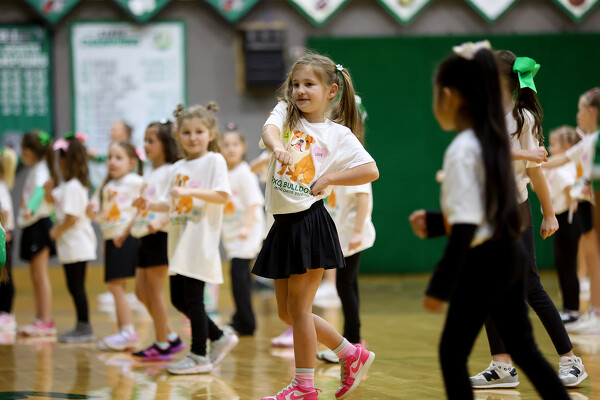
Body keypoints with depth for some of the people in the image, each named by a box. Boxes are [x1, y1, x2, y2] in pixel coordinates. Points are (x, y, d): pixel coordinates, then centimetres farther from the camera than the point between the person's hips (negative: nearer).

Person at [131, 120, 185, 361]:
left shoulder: (170, 172, -9)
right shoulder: (147, 174, 18)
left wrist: (160, 222, -33)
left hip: (161, 234, -9)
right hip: (145, 236, 9)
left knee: (155, 291, -5)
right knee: (141, 290, 9)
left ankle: (162, 345, 3)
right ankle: (171, 337, 16)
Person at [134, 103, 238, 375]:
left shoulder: (214, 161, -5)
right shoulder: (177, 168, 15)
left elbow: (222, 196, -17)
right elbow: (170, 204, 17)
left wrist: (189, 191, -25)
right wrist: (149, 205, -1)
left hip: (200, 242, -8)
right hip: (179, 244, 8)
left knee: (193, 298, -5)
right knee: (178, 299, 9)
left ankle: (199, 356, 6)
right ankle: (220, 338, 23)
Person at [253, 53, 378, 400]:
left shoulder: (338, 134, 0)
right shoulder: (285, 114, 9)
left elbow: (371, 170, -7)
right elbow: (269, 129, -14)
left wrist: (329, 178, -13)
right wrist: (277, 146, -36)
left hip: (311, 224, -6)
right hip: (283, 224, 6)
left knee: (298, 307, -3)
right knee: (286, 311, 12)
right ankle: (352, 354, 26)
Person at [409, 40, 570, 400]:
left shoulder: (462, 151, -18)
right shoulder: (493, 141, 9)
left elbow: (465, 228, -22)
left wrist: (440, 286, -19)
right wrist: (435, 223, 17)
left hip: (483, 262, -9)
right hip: (510, 254, 9)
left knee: (452, 355, 2)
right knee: (524, 349, 14)